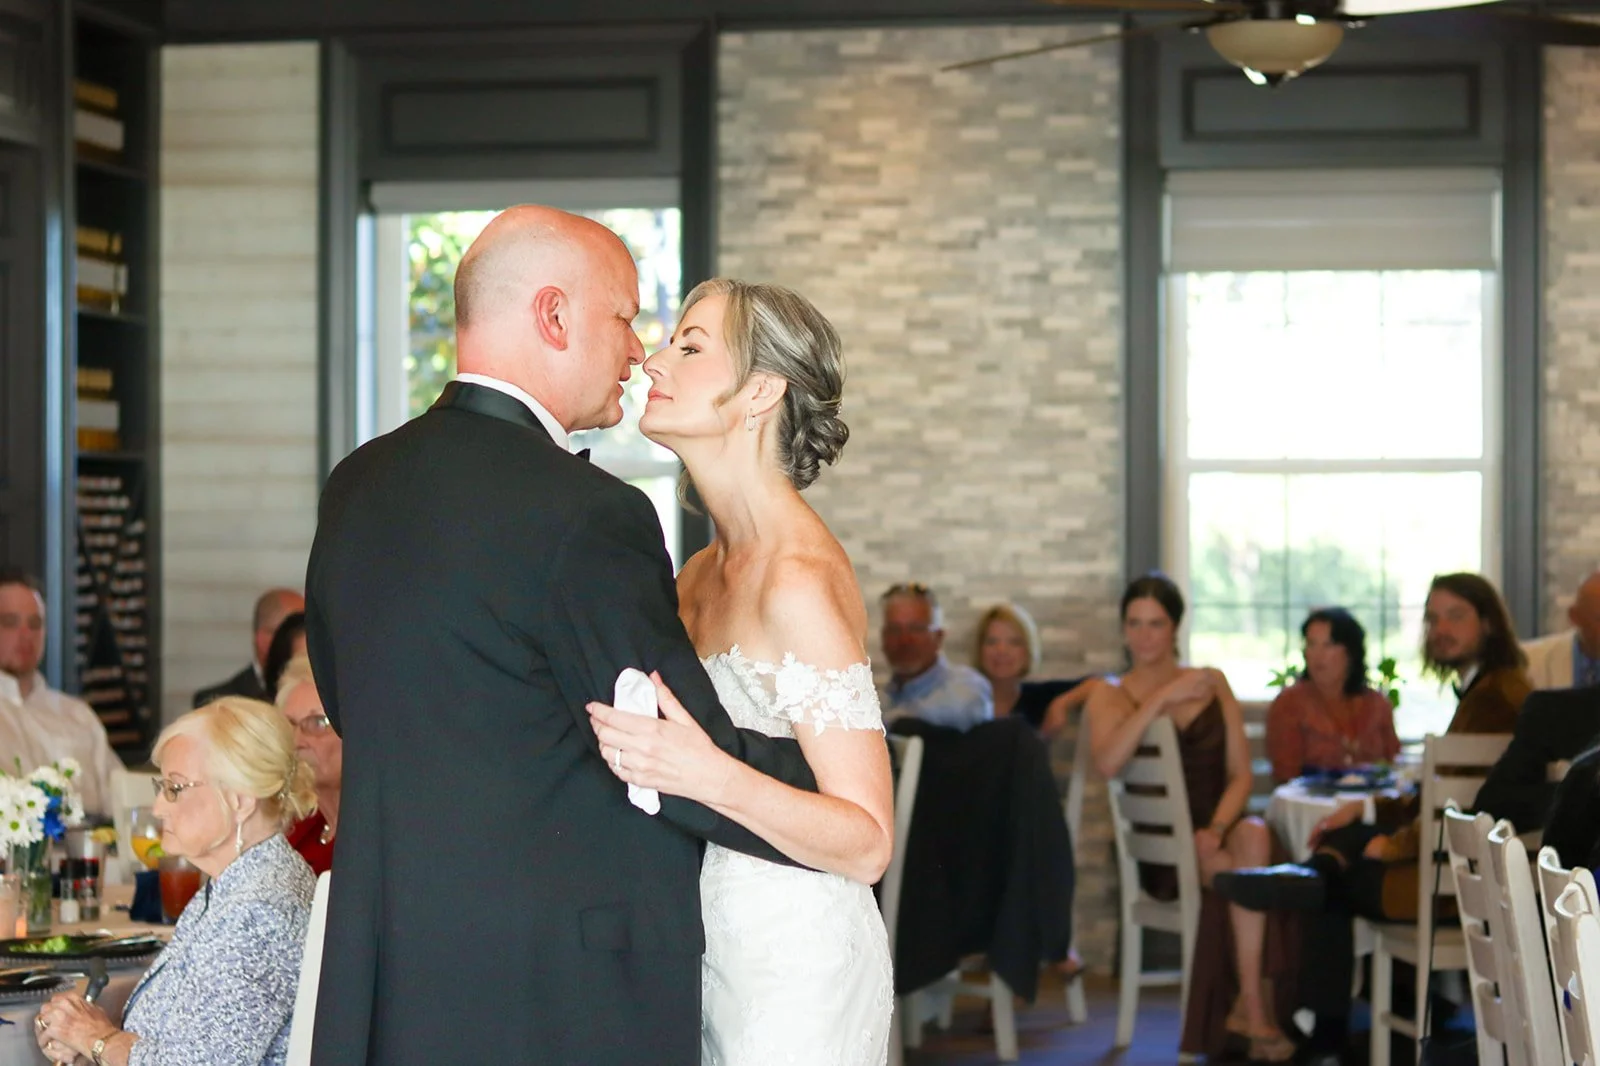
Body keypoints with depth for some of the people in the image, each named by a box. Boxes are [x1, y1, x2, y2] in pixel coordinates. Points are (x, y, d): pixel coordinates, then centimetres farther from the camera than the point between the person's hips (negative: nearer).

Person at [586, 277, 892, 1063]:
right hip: (712, 954, 8)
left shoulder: (801, 579, -18)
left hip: (795, 972, -8)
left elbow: (867, 844, -21)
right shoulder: (701, 574, 8)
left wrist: (711, 778, -34)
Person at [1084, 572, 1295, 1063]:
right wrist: (1161, 699, -19)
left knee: (1254, 836, -32)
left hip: (1215, 831, 2)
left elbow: (1240, 774, 6)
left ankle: (1247, 1004, -31)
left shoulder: (1211, 683, 14)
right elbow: (1108, 763, -16)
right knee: (1244, 873, -30)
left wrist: (1216, 829, -13)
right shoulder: (1111, 696, 6)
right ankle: (1257, 1004, -23)